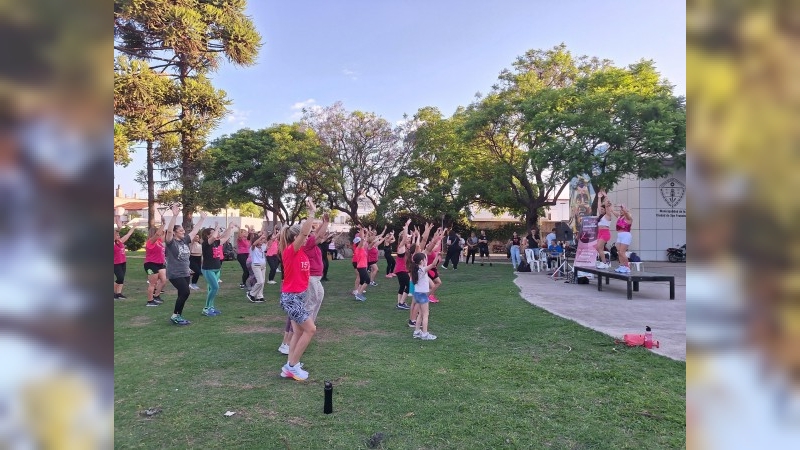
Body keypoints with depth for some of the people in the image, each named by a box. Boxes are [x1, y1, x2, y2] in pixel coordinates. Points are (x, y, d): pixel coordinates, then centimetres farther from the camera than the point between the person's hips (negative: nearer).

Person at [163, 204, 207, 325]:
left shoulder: (185, 240, 9)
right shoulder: (171, 242, -9)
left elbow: (194, 230, 17)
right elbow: (169, 230, -26)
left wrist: (202, 219, 19)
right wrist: (175, 215, -37)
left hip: (185, 273, 8)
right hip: (174, 274, -7)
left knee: (182, 295, 10)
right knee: (185, 292, -17)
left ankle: (178, 316, 22)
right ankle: (174, 316, -2)